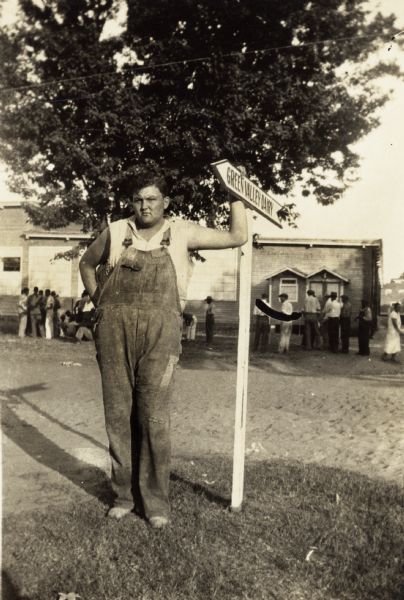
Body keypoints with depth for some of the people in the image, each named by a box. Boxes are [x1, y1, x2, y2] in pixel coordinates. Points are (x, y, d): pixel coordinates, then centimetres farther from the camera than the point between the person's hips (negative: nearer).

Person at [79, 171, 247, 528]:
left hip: (160, 329, -2)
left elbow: (238, 237, 11)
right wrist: (99, 301, 15)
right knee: (118, 414, 6)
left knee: (154, 417, -3)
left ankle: (155, 500, 11)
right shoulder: (116, 232, 13)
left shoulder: (182, 233, 10)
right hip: (114, 328, 2)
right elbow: (86, 263, 28)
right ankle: (124, 494, 21)